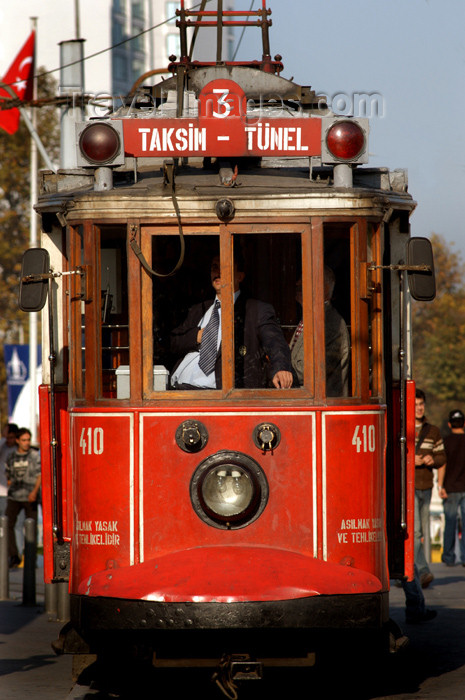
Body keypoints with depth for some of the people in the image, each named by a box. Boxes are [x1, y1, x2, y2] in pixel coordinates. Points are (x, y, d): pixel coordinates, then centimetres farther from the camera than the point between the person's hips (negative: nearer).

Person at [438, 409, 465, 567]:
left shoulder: (446, 441, -5)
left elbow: (442, 464, -11)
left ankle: (449, 557, 11)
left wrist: (440, 486, -12)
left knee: (450, 523, 7)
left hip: (451, 488, -1)